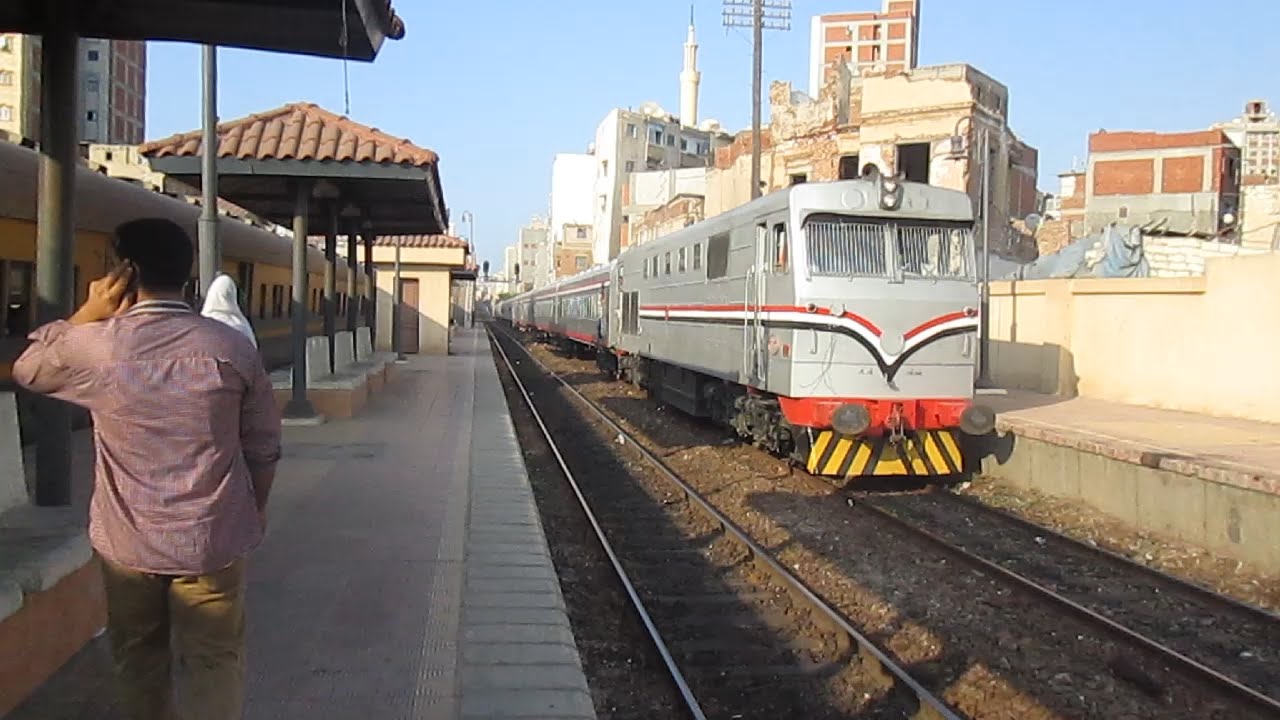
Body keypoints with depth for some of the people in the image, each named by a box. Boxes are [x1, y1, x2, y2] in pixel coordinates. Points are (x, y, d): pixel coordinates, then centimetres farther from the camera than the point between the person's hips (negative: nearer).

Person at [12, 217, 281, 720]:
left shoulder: (95, 345, -10)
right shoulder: (231, 347, -9)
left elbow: (27, 370, 13)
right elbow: (263, 446, -2)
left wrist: (87, 315, 5)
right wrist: (249, 514, 12)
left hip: (127, 542, 1)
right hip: (212, 539, 0)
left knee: (139, 665, 19)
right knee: (213, 663, 9)